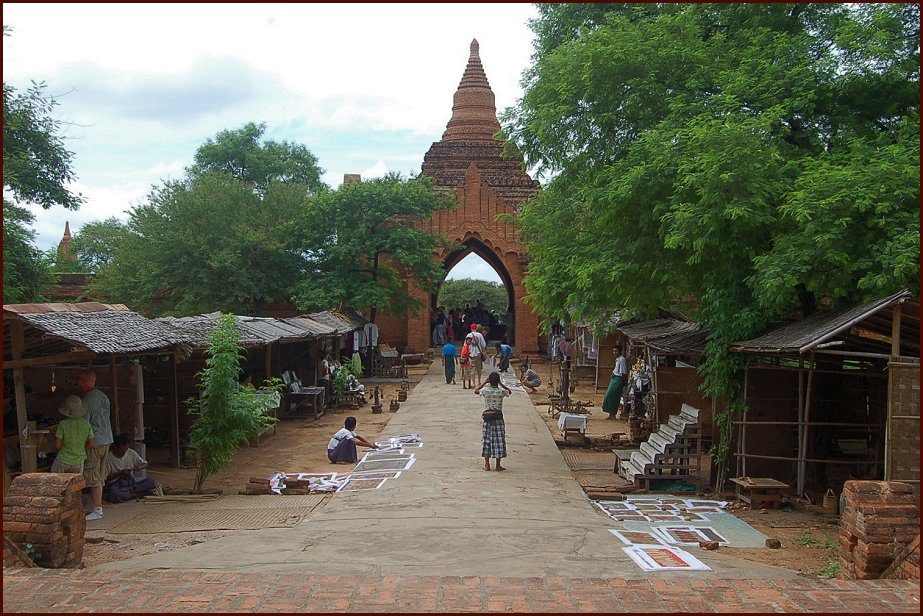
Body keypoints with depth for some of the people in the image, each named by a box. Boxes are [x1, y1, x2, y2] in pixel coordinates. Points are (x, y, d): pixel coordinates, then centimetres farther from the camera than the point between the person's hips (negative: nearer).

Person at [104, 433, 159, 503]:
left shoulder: (131, 453, 3)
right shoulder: (108, 457, -7)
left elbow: (145, 463, 13)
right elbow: (106, 478, -6)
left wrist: (140, 467, -10)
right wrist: (120, 473, -19)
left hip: (131, 482, 3)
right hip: (116, 485, -3)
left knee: (150, 482, -21)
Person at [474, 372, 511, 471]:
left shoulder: (485, 391, -5)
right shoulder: (501, 391, -6)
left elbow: (476, 391, 15)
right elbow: (510, 391, 17)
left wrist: (484, 382, 12)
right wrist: (501, 384, 10)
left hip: (487, 416, 1)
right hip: (498, 417, -1)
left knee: (487, 440, 8)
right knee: (499, 440, 5)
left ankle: (487, 465, 9)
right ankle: (498, 465, 6)